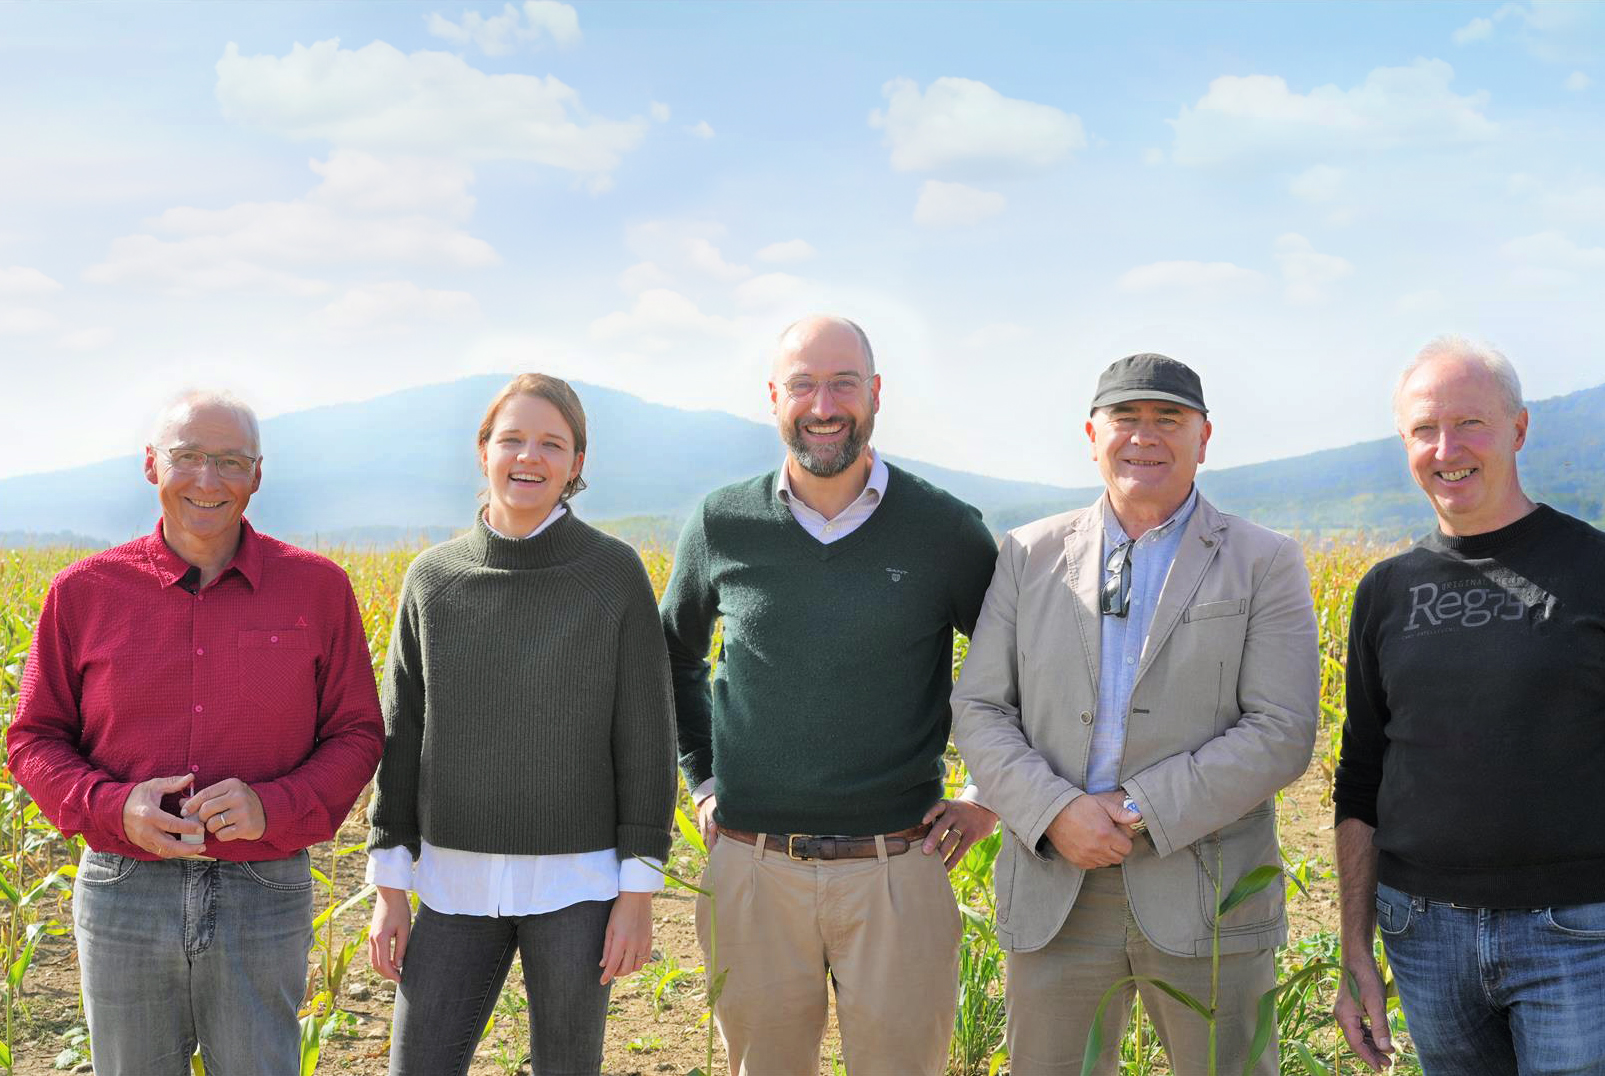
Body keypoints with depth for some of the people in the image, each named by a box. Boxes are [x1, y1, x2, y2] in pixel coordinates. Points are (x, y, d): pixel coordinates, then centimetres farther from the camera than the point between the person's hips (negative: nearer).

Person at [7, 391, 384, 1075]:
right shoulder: (84, 593, 0)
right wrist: (113, 808, -14)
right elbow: (34, 740, 6)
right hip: (123, 898, 1)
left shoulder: (316, 589, -2)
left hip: (263, 900, -1)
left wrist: (273, 808, -16)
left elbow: (355, 735, 2)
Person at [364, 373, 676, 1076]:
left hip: (577, 879, -2)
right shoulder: (433, 580, 1)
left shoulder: (615, 574, -5)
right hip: (457, 884, 2)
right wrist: (389, 890, 2)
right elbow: (402, 736, 5)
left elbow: (644, 737, -5)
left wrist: (639, 892, -7)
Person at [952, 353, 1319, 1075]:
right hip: (1054, 898, 2)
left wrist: (1142, 811, -15)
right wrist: (1054, 811, -12)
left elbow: (1280, 735, -7)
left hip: (1206, 898, -1)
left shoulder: (1264, 563, 3)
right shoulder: (1030, 555, 10)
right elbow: (978, 711, 5)